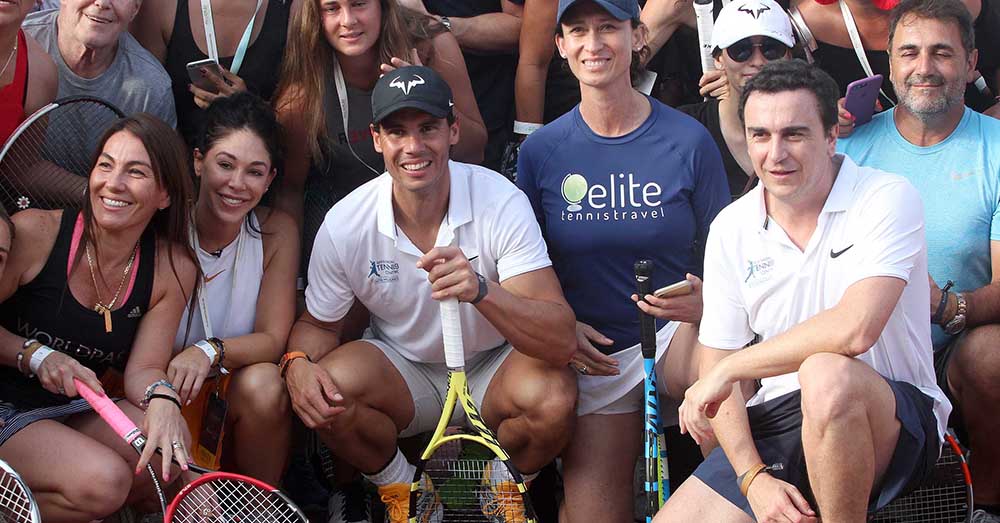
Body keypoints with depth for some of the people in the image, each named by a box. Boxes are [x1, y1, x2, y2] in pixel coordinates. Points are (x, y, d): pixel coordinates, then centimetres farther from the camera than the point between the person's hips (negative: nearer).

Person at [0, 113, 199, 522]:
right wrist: (35, 355, -21)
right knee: (102, 480, -29)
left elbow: (143, 368, -5)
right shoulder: (34, 234, -16)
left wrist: (161, 397, -27)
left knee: (169, 452, -22)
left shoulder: (173, 269, -4)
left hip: (79, 410, 5)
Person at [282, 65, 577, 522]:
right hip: (402, 375, 1)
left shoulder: (501, 202, -22)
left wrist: (481, 289, -48)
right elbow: (318, 323, 2)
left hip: (492, 371, -1)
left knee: (553, 396, -34)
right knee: (327, 388, -30)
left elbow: (561, 341, -30)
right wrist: (298, 363, -23)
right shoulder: (345, 224, -15)